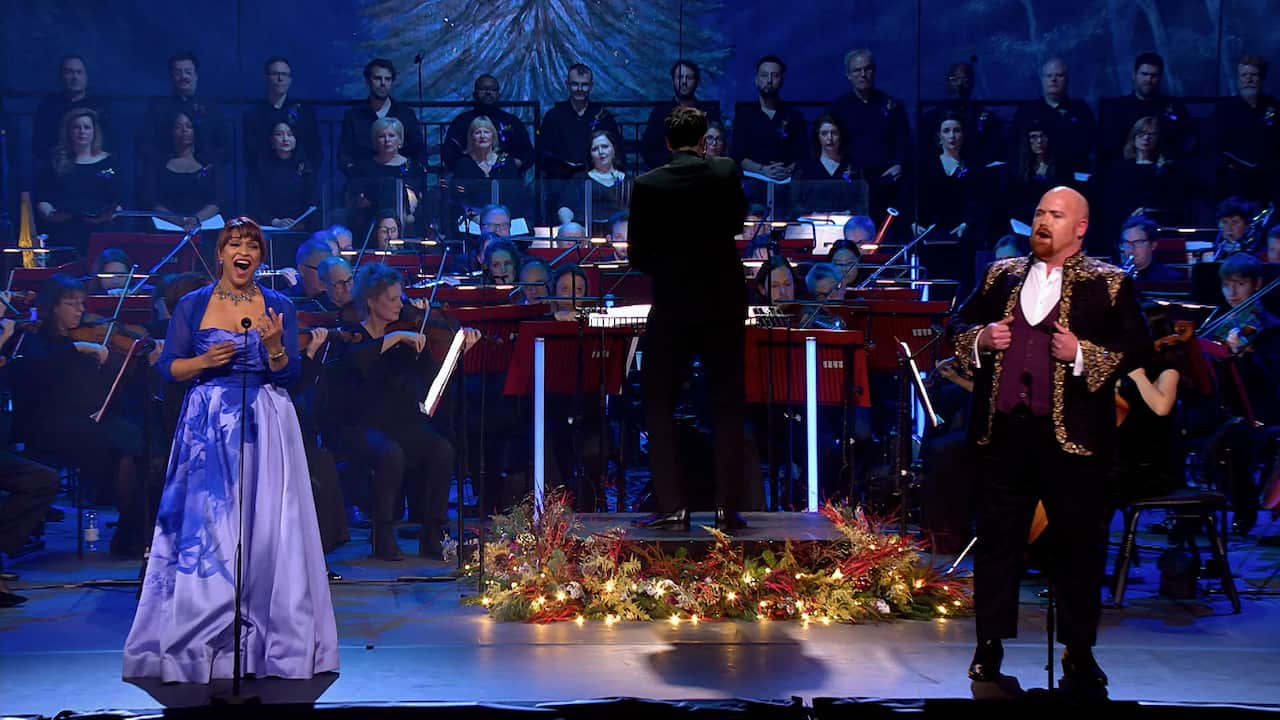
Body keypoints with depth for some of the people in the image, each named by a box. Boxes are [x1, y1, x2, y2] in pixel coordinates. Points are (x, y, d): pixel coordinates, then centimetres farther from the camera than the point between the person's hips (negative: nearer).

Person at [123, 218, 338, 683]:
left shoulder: (279, 307, 6)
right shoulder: (192, 305, 5)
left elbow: (290, 373, 1)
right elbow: (168, 369, 4)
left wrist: (274, 346, -18)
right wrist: (205, 360, -14)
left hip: (265, 428, 0)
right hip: (208, 427, 0)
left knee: (268, 530, -3)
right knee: (203, 530, -2)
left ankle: (272, 640, 4)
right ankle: (195, 640, 5)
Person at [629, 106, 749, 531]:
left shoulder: (648, 185, -8)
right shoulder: (726, 173, -3)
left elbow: (637, 255, -5)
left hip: (672, 306, -2)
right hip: (724, 304, 2)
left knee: (658, 407, 8)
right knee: (728, 408, 9)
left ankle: (672, 506, 2)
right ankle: (727, 507, 6)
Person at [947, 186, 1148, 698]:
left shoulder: (1109, 285, 2)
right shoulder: (1001, 275, 14)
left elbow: (1138, 347, -4)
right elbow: (959, 324, 20)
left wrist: (1082, 353, -17)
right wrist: (979, 338, -2)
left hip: (1072, 434, -3)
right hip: (1003, 427, 3)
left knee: (1078, 542, 3)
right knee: (997, 538, 8)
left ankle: (1079, 652, 13)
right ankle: (990, 643, 18)